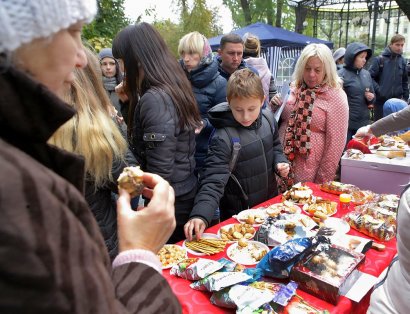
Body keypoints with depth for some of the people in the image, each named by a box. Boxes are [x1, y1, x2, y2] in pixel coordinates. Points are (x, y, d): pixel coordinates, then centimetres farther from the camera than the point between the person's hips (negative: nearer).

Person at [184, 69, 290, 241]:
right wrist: (200, 215, -44)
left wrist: (280, 162, -8)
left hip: (270, 202, 6)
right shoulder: (223, 137, -26)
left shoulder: (268, 119, -6)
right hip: (239, 215, -6)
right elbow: (213, 180, -30)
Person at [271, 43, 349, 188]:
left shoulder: (336, 96, -9)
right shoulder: (295, 88, 6)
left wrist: (323, 180, -11)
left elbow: (335, 142, -11)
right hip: (281, 163, 5)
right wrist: (275, 107, -3)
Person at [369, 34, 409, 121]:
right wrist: (378, 90, -18)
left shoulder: (403, 61, 7)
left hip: (397, 101, 4)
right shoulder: (380, 59, -7)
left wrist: (405, 97, 8)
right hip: (381, 100, -4)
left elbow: (405, 81, 12)